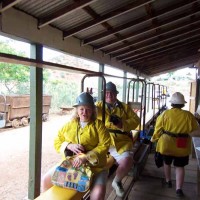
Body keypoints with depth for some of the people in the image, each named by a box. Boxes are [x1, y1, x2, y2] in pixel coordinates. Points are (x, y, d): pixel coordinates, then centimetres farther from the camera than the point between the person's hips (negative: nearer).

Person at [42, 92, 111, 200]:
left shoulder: (98, 125, -2)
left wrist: (86, 157, -23)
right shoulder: (70, 125, 8)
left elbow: (104, 145, -11)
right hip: (69, 163, 4)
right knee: (46, 180, -2)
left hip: (93, 165, -3)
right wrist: (69, 145, -12)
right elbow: (57, 142, 10)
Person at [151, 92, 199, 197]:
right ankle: (179, 189, 11)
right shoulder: (188, 115, -8)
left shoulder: (165, 114, -9)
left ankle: (168, 181, 37)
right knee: (180, 166, 13)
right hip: (182, 147, 0)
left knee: (167, 162, 21)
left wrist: (154, 138, 10)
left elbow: (158, 129, -4)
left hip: (166, 144, 0)